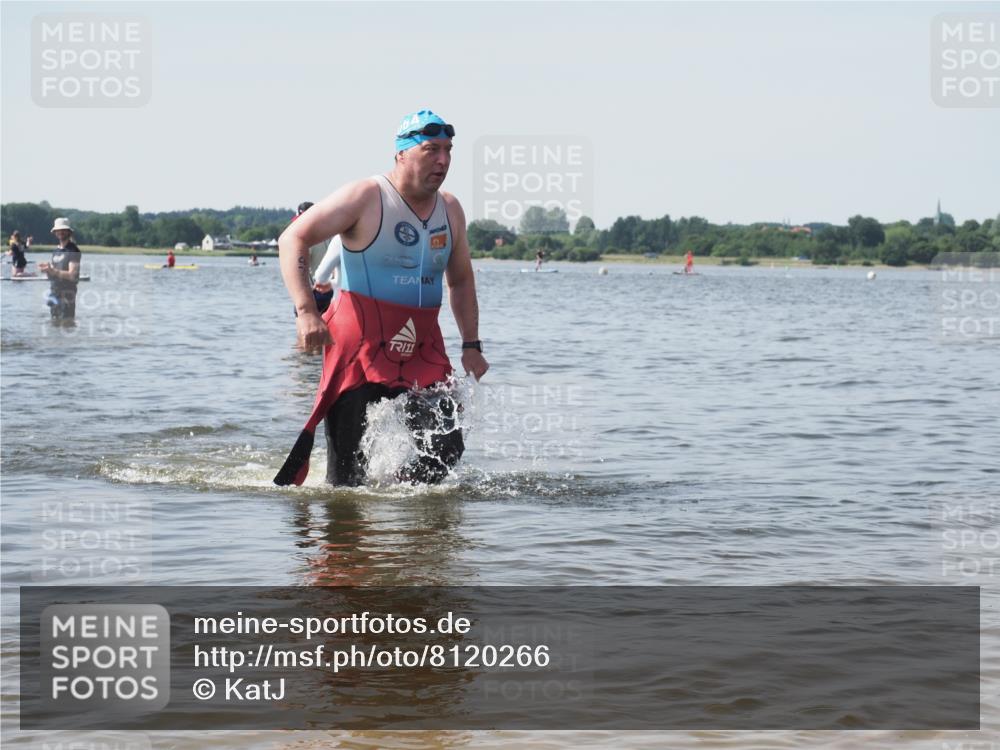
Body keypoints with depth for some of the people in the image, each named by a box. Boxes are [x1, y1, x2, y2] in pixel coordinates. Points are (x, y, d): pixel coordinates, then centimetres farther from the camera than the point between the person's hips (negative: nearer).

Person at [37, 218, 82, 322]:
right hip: (54, 291, 8)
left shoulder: (73, 250, -6)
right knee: (55, 322, 9)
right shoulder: (56, 251, 17)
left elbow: (72, 275, -15)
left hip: (67, 292, -8)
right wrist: (46, 270, -4)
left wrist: (53, 271, -25)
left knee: (66, 321, -12)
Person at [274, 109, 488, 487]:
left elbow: (461, 281, 22)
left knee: (447, 448, -7)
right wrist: (306, 311, -22)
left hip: (422, 350, 5)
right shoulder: (365, 197, -8)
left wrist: (471, 346, 14)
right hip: (359, 346, -5)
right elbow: (293, 239, -10)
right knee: (348, 473, -5)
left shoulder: (450, 209, 10)